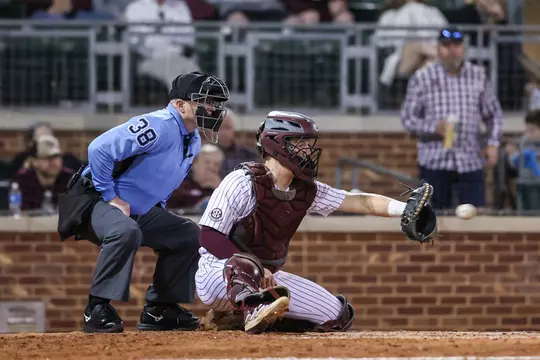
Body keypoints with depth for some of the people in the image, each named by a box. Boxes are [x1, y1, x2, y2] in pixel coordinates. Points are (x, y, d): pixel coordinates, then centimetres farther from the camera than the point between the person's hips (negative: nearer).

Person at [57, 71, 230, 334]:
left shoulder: (194, 141, 8)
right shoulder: (160, 126, -23)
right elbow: (99, 149, -30)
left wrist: (159, 210, 11)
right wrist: (110, 197, -24)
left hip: (140, 212, 10)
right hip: (97, 203, -10)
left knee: (188, 233, 9)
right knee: (126, 231, -38)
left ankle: (158, 309, 12)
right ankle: (97, 309, -28)